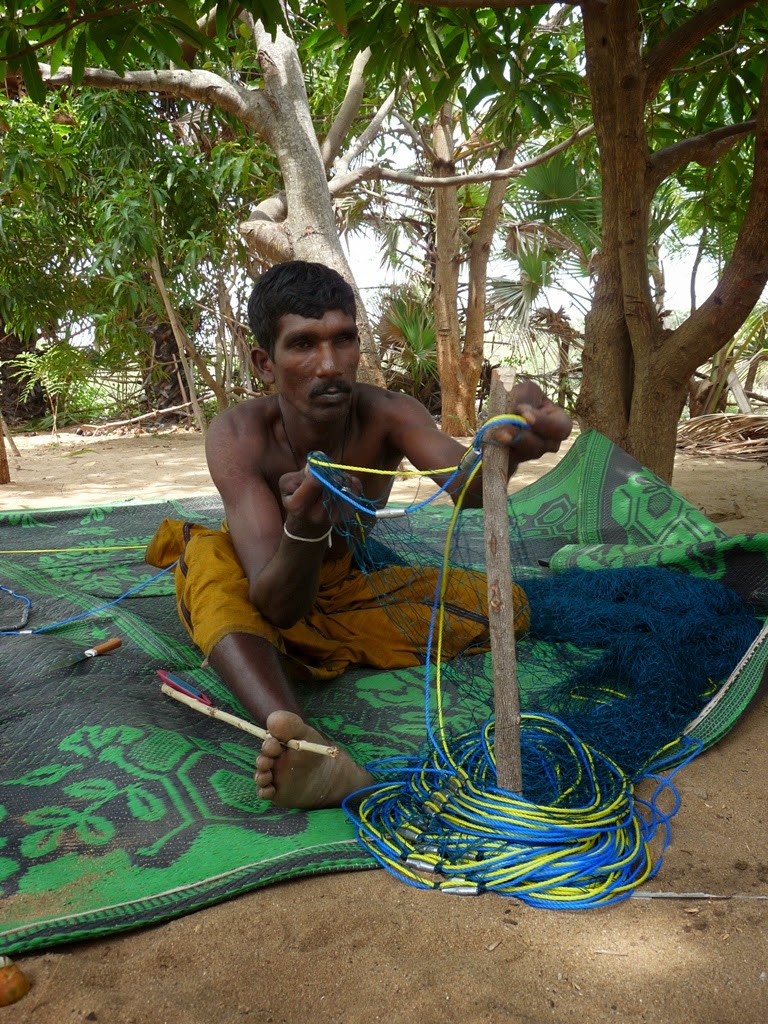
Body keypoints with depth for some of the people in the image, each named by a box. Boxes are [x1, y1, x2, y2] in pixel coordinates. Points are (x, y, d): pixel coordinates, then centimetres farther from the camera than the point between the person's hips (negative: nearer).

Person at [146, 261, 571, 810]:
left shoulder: (387, 414, -24)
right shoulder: (238, 435, -30)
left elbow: (469, 488, -44)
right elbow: (277, 602, -40)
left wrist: (505, 446, -66)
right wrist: (305, 528, -61)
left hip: (349, 588, 3)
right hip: (265, 595, -3)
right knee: (209, 559, -37)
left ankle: (309, 645, -6)